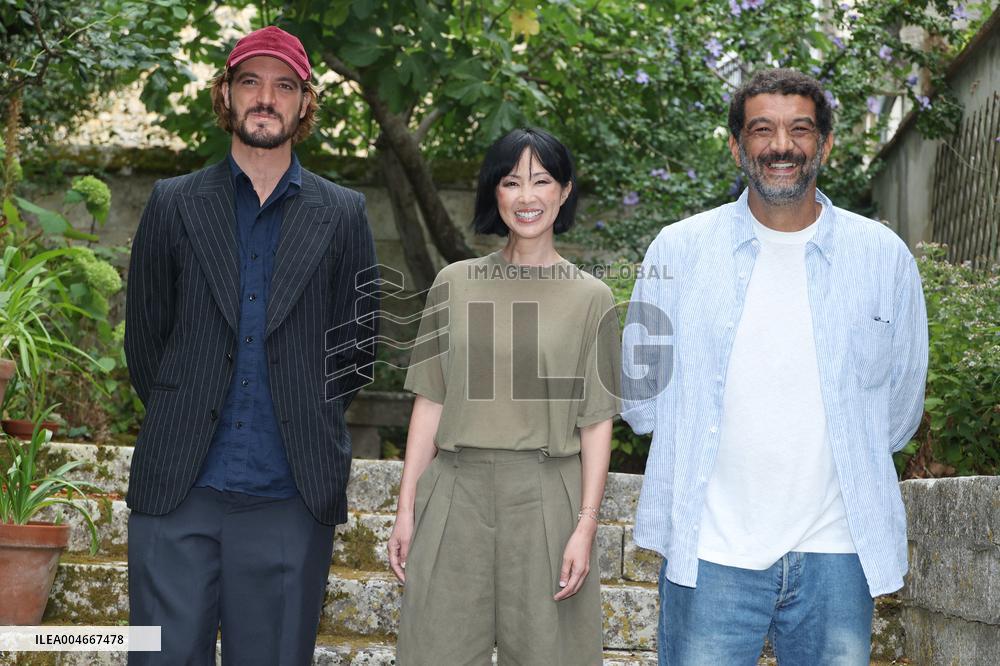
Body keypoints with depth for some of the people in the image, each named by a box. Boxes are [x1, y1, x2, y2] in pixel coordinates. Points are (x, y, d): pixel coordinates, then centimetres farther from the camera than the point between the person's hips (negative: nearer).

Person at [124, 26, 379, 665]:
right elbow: (144, 337, 11)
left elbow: (356, 346, 11)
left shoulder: (343, 216, 8)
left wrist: (305, 419, 7)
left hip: (291, 497, 0)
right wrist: (181, 424, 10)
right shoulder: (175, 204, 8)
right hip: (179, 490, 0)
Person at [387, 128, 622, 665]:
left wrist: (586, 526, -7)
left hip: (546, 499, -1)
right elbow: (430, 403, 8)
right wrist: (406, 508, 3)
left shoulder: (590, 298, 4)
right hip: (456, 493, 1)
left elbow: (597, 422, 2)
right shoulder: (455, 285, 8)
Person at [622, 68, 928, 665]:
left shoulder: (885, 257, 5)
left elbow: (899, 410, 13)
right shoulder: (679, 251, 3)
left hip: (835, 554, 1)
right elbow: (643, 397, 9)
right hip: (710, 553, -1)